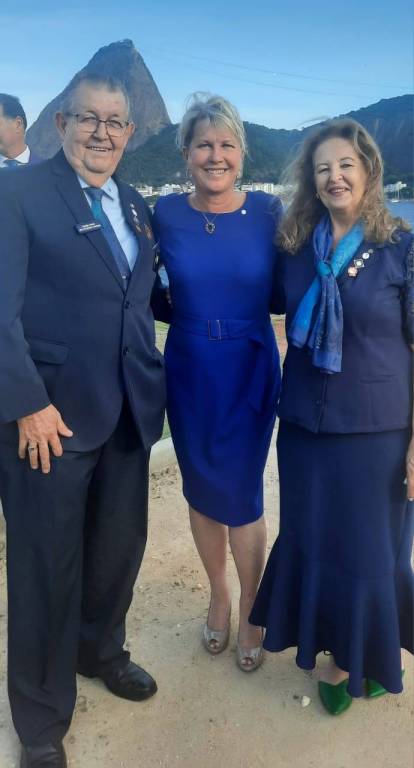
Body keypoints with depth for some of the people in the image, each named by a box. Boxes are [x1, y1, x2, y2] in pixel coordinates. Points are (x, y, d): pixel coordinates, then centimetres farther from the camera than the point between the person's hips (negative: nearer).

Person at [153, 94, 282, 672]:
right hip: (189, 370, 2)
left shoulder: (268, 212, -5)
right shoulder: (165, 215, -3)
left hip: (251, 369, -1)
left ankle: (249, 610, 31)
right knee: (201, 491, 14)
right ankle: (218, 595, 40)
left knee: (241, 495, 5)